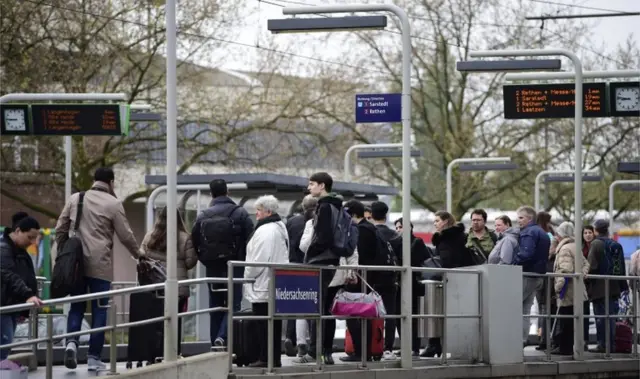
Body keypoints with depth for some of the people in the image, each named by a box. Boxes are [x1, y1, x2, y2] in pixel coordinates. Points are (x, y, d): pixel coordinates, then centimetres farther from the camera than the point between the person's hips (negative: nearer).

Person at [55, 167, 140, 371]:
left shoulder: (75, 199, 8)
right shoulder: (113, 204, -3)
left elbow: (60, 229, 10)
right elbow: (125, 236, 0)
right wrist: (137, 254, 17)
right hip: (100, 266, -3)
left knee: (76, 307, 12)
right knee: (99, 311, 4)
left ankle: (71, 341, -12)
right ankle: (94, 358, 3)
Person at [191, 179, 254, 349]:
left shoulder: (202, 217, 2)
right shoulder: (240, 213, -6)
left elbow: (194, 241, 2)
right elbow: (251, 238, -9)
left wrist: (205, 260, 14)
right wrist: (244, 260, 6)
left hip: (212, 267, 3)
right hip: (234, 266, -3)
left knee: (215, 306, 11)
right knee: (233, 304, -1)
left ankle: (215, 342, 11)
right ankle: (223, 336, -22)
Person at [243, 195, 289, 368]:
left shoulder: (264, 231, -16)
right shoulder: (281, 228, 16)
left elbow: (259, 259, -20)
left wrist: (248, 275, -5)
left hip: (262, 285, -10)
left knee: (263, 323, -6)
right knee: (275, 323, 10)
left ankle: (265, 358, -5)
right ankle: (275, 358, 13)